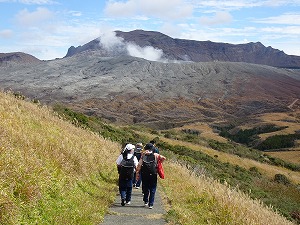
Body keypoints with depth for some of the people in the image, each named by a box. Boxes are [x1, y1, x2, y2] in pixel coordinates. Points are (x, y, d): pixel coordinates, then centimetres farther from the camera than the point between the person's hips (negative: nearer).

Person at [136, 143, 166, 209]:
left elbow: (139, 165, -4)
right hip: (153, 175, -1)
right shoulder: (155, 155, -3)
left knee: (145, 188, 19)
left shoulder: (143, 155, 0)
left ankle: (146, 201, 21)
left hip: (144, 175, 2)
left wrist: (137, 173, 1)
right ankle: (151, 204, 5)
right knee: (152, 190, 6)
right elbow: (163, 158, -11)